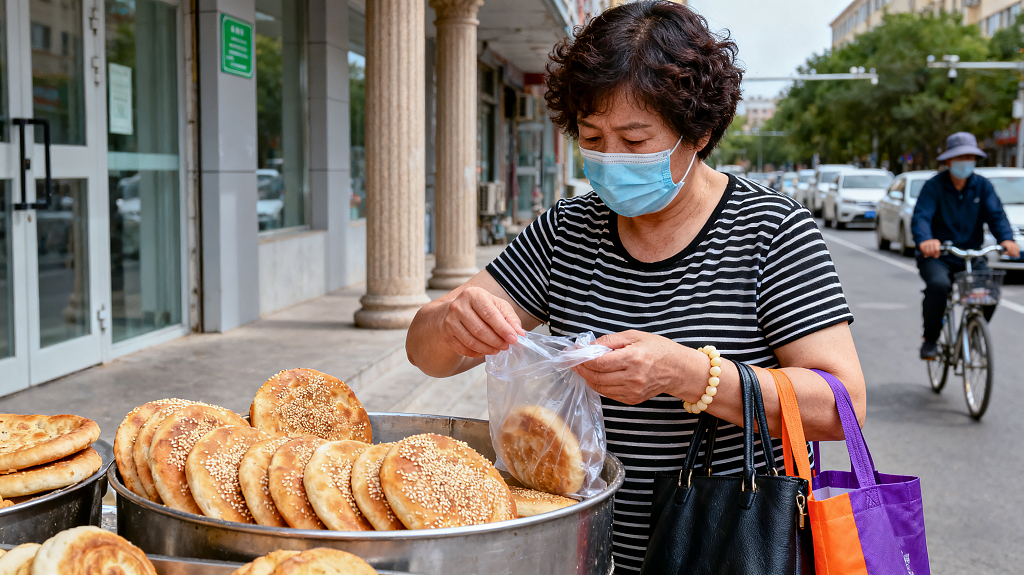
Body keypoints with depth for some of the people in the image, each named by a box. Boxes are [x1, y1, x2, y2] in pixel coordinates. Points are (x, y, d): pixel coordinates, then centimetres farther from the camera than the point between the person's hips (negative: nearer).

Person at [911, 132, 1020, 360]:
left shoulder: (982, 185, 4)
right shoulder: (934, 186, -7)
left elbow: (996, 215, -8)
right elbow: (920, 217, -21)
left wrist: (1006, 239, -30)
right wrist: (925, 240, -44)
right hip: (937, 256, -3)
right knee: (939, 285, -33)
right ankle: (930, 339, -11)